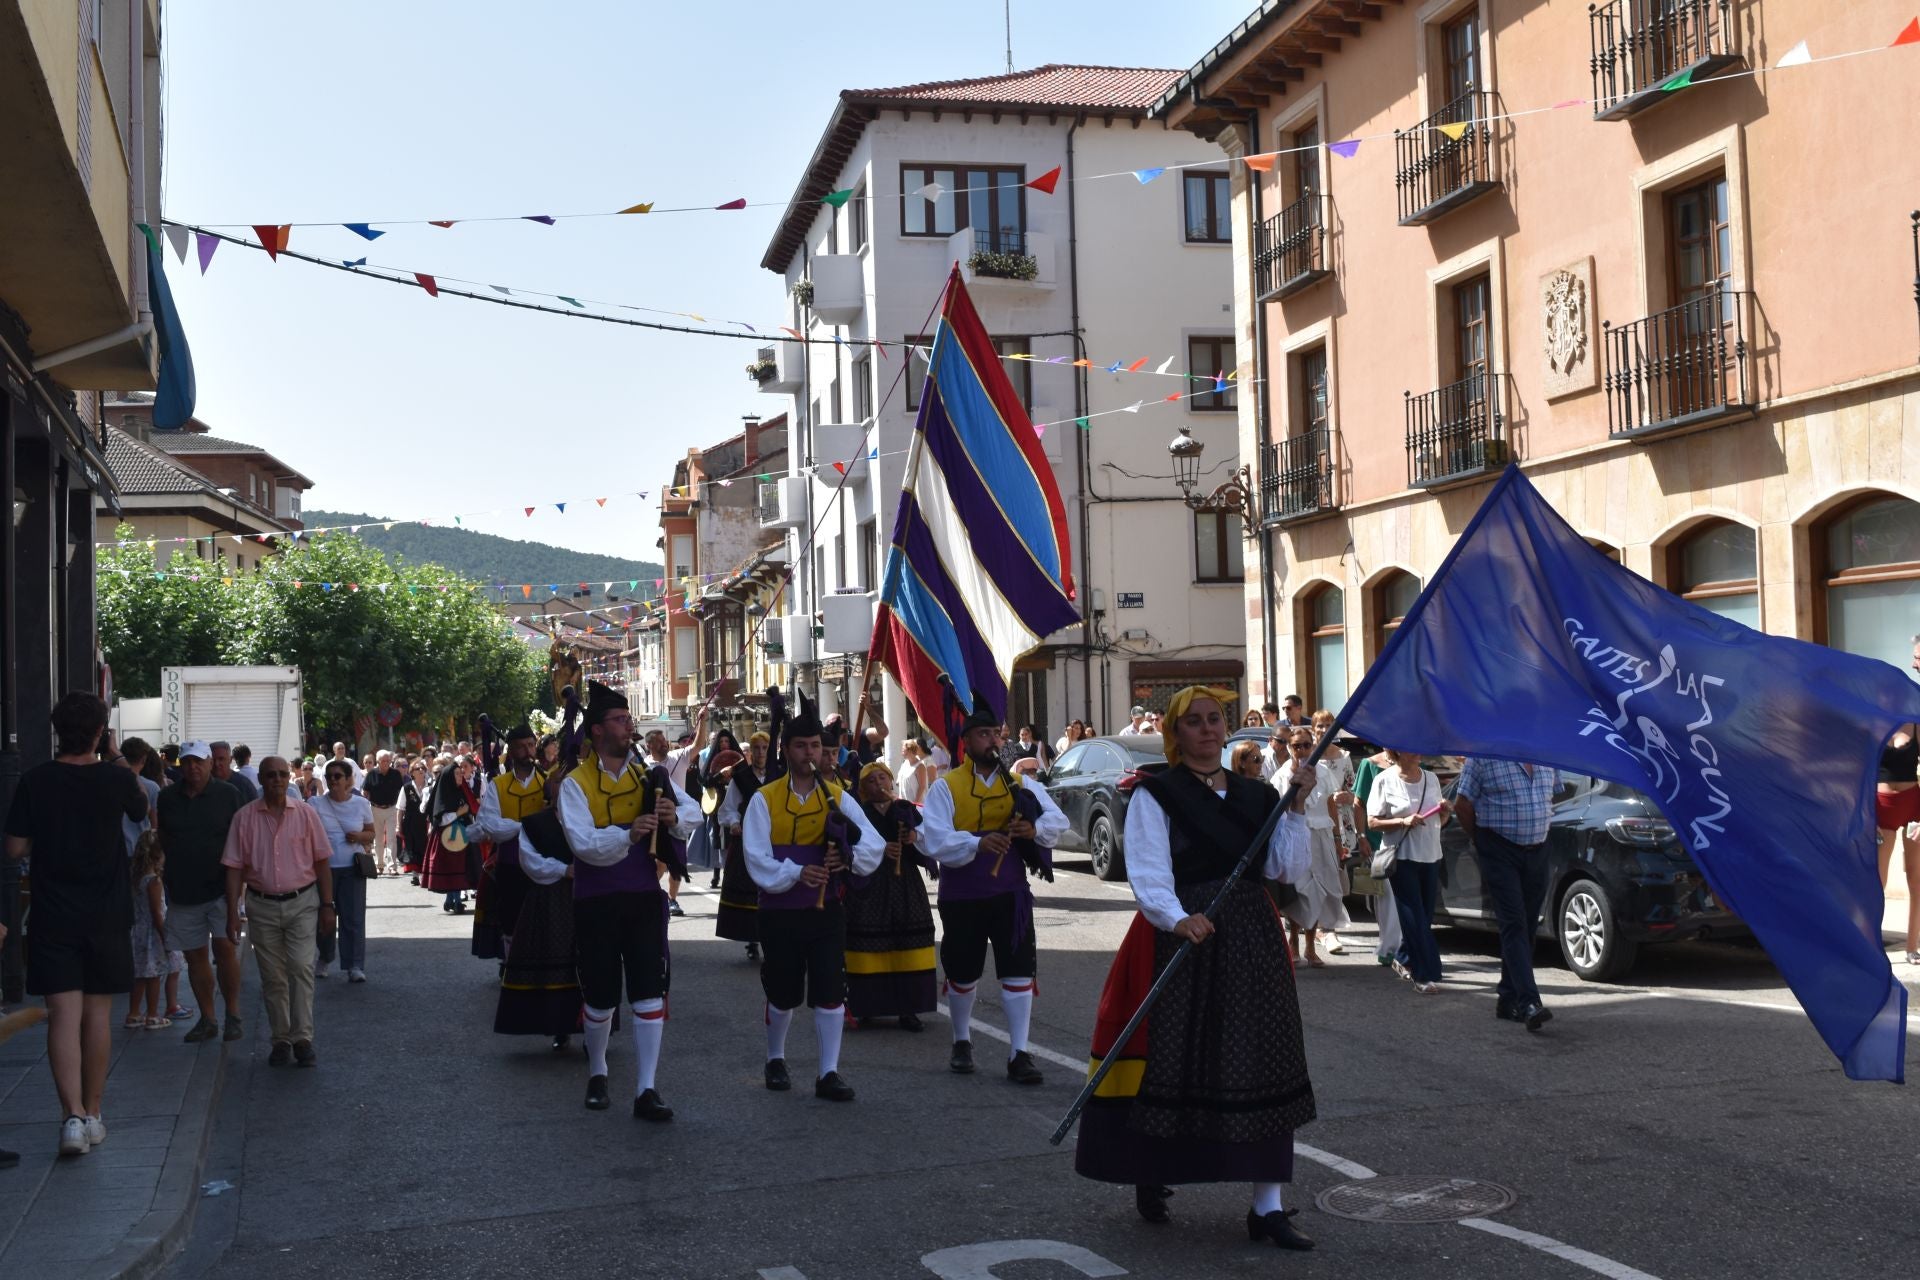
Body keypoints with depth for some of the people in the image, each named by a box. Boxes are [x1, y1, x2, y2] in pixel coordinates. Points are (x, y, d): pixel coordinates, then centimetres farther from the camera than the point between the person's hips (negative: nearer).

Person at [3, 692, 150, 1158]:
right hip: (107, 915, 1)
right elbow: (141, 811, 16)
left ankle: (73, 1115, -16)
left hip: (53, 915, -1)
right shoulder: (117, 780, -7)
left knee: (64, 1015, -3)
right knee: (98, 1014, 11)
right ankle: (93, 1114, 19)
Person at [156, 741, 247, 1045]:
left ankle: (233, 1013, 3)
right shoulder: (167, 798, 8)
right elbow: (160, 840, 17)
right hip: (182, 891, 3)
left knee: (225, 948, -10)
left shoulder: (228, 795, 0)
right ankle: (207, 1019, 15)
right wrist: (163, 880, 11)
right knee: (195, 955, 6)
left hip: (220, 888, -3)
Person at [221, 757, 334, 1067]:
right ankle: (281, 1040, 16)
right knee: (272, 977, 7)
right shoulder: (244, 818, 1)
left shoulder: (305, 813, 0)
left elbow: (321, 862, 3)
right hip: (262, 905, 1)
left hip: (302, 902, -1)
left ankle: (302, 1039, -8)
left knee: (301, 968, -12)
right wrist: (232, 912, -3)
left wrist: (327, 905, 0)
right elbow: (235, 868, 2)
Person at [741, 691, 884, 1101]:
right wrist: (796, 873, -28)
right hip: (780, 911, -1)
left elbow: (874, 846, -5)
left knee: (830, 993, -4)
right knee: (783, 994, 11)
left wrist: (849, 856, -26)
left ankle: (828, 1074, 3)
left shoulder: (839, 798, 3)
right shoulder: (764, 800, -3)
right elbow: (757, 859, -12)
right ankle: (775, 1060, 35)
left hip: (827, 909, 1)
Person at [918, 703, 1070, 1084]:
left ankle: (1019, 1055, 0)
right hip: (961, 896, -1)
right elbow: (934, 840, -17)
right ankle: (962, 1044, 36)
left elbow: (1059, 821, -1)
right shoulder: (945, 787, -5)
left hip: (1010, 894, 1)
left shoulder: (1021, 784, 4)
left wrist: (1036, 828, -24)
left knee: (1019, 971, -6)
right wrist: (978, 842, -33)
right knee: (962, 974, 13)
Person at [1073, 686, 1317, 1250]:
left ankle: (1267, 1206, 9)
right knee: (1174, 1060, 2)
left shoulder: (1255, 795, 12)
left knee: (1265, 1065, 2)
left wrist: (1295, 809, -5)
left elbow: (1287, 869, 6)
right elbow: (1147, 871, -15)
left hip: (1253, 943, 4)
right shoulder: (1155, 794, -3)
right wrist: (1178, 919, -31)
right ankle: (1149, 1175, 28)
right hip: (1183, 936, -4)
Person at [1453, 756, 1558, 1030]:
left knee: (1527, 927, 10)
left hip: (1537, 851, 6)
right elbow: (1462, 804, -5)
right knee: (1514, 925, -13)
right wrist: (1481, 841, 2)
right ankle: (1528, 1003, -21)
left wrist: (1540, 831, 14)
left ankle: (1508, 1000, 21)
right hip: (1501, 853, -6)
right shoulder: (1484, 756, -10)